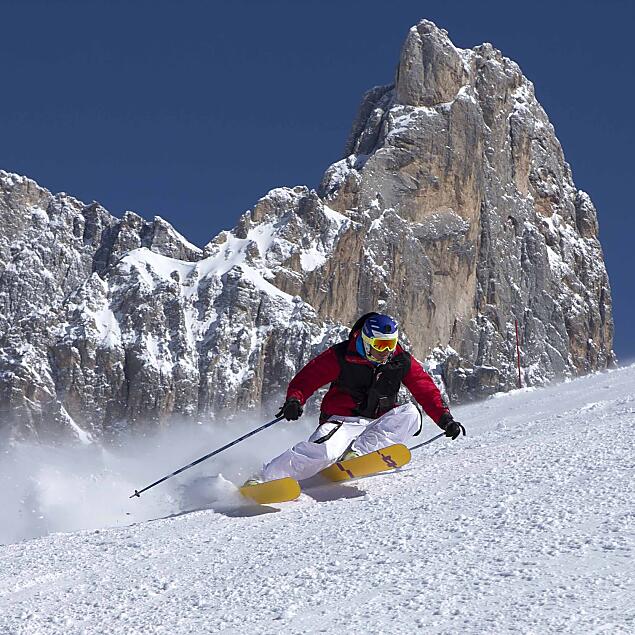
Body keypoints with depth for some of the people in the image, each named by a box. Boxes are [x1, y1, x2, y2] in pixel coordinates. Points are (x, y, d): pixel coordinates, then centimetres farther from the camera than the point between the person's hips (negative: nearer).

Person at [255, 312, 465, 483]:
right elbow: (307, 378, -5)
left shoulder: (402, 362, 3)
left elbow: (426, 390, 8)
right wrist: (294, 400, -24)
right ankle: (266, 478, -29)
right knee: (324, 451, -35)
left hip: (377, 424, 4)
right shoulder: (341, 356, -6)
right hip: (343, 419, -4)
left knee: (410, 413, -24)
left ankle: (356, 454, -32)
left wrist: (445, 419, -3)